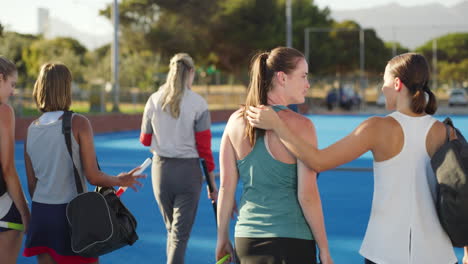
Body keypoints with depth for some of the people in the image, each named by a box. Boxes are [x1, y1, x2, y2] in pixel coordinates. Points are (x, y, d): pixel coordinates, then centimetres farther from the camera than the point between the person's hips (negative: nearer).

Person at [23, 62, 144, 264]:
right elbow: (93, 177, -11)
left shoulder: (31, 129, 5)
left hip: (40, 212, 5)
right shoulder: (78, 123, -10)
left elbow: (31, 183, 10)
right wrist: (121, 181, 7)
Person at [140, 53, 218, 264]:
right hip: (189, 171, -3)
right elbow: (204, 147, -9)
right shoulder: (198, 103, -10)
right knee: (180, 233, 0)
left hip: (160, 169, 4)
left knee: (172, 229, 21)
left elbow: (145, 140, 8)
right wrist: (212, 182, -2)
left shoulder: (154, 101, -1)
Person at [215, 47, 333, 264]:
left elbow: (226, 187, 4)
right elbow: (307, 196, -12)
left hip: (246, 238, 5)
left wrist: (222, 238, 13)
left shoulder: (236, 121, 2)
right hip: (292, 239, -5)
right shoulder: (300, 126, -12)